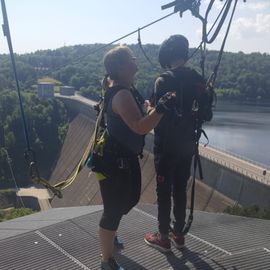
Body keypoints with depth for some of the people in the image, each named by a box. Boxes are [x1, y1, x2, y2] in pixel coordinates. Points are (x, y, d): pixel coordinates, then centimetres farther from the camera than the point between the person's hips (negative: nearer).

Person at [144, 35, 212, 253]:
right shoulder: (198, 80, 2)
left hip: (166, 146, -6)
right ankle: (178, 234, 28)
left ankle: (163, 238, 17)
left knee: (164, 192, 6)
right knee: (180, 189, 16)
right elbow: (206, 115, 4)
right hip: (187, 146, 6)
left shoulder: (164, 81, -15)